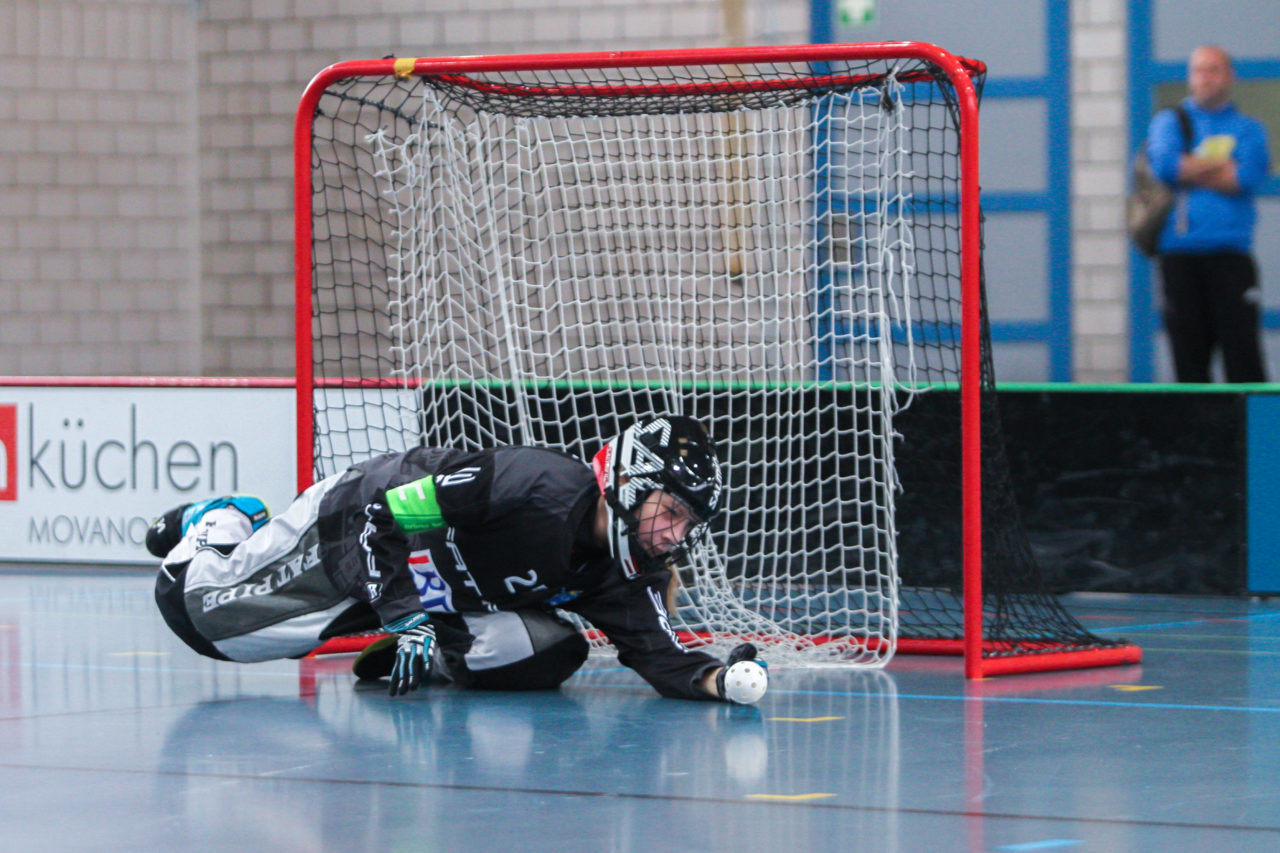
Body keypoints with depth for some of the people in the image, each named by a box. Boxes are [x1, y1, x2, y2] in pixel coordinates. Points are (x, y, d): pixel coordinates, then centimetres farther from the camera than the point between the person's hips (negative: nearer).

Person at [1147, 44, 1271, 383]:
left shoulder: (1248, 129, 13)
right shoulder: (1169, 122, 15)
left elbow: (1248, 177, -5)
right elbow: (1165, 164, -5)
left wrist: (1187, 171, -2)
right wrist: (1223, 164, 0)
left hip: (1230, 254, -1)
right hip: (1179, 253, 1)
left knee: (1242, 351, -9)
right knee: (1188, 355, -1)